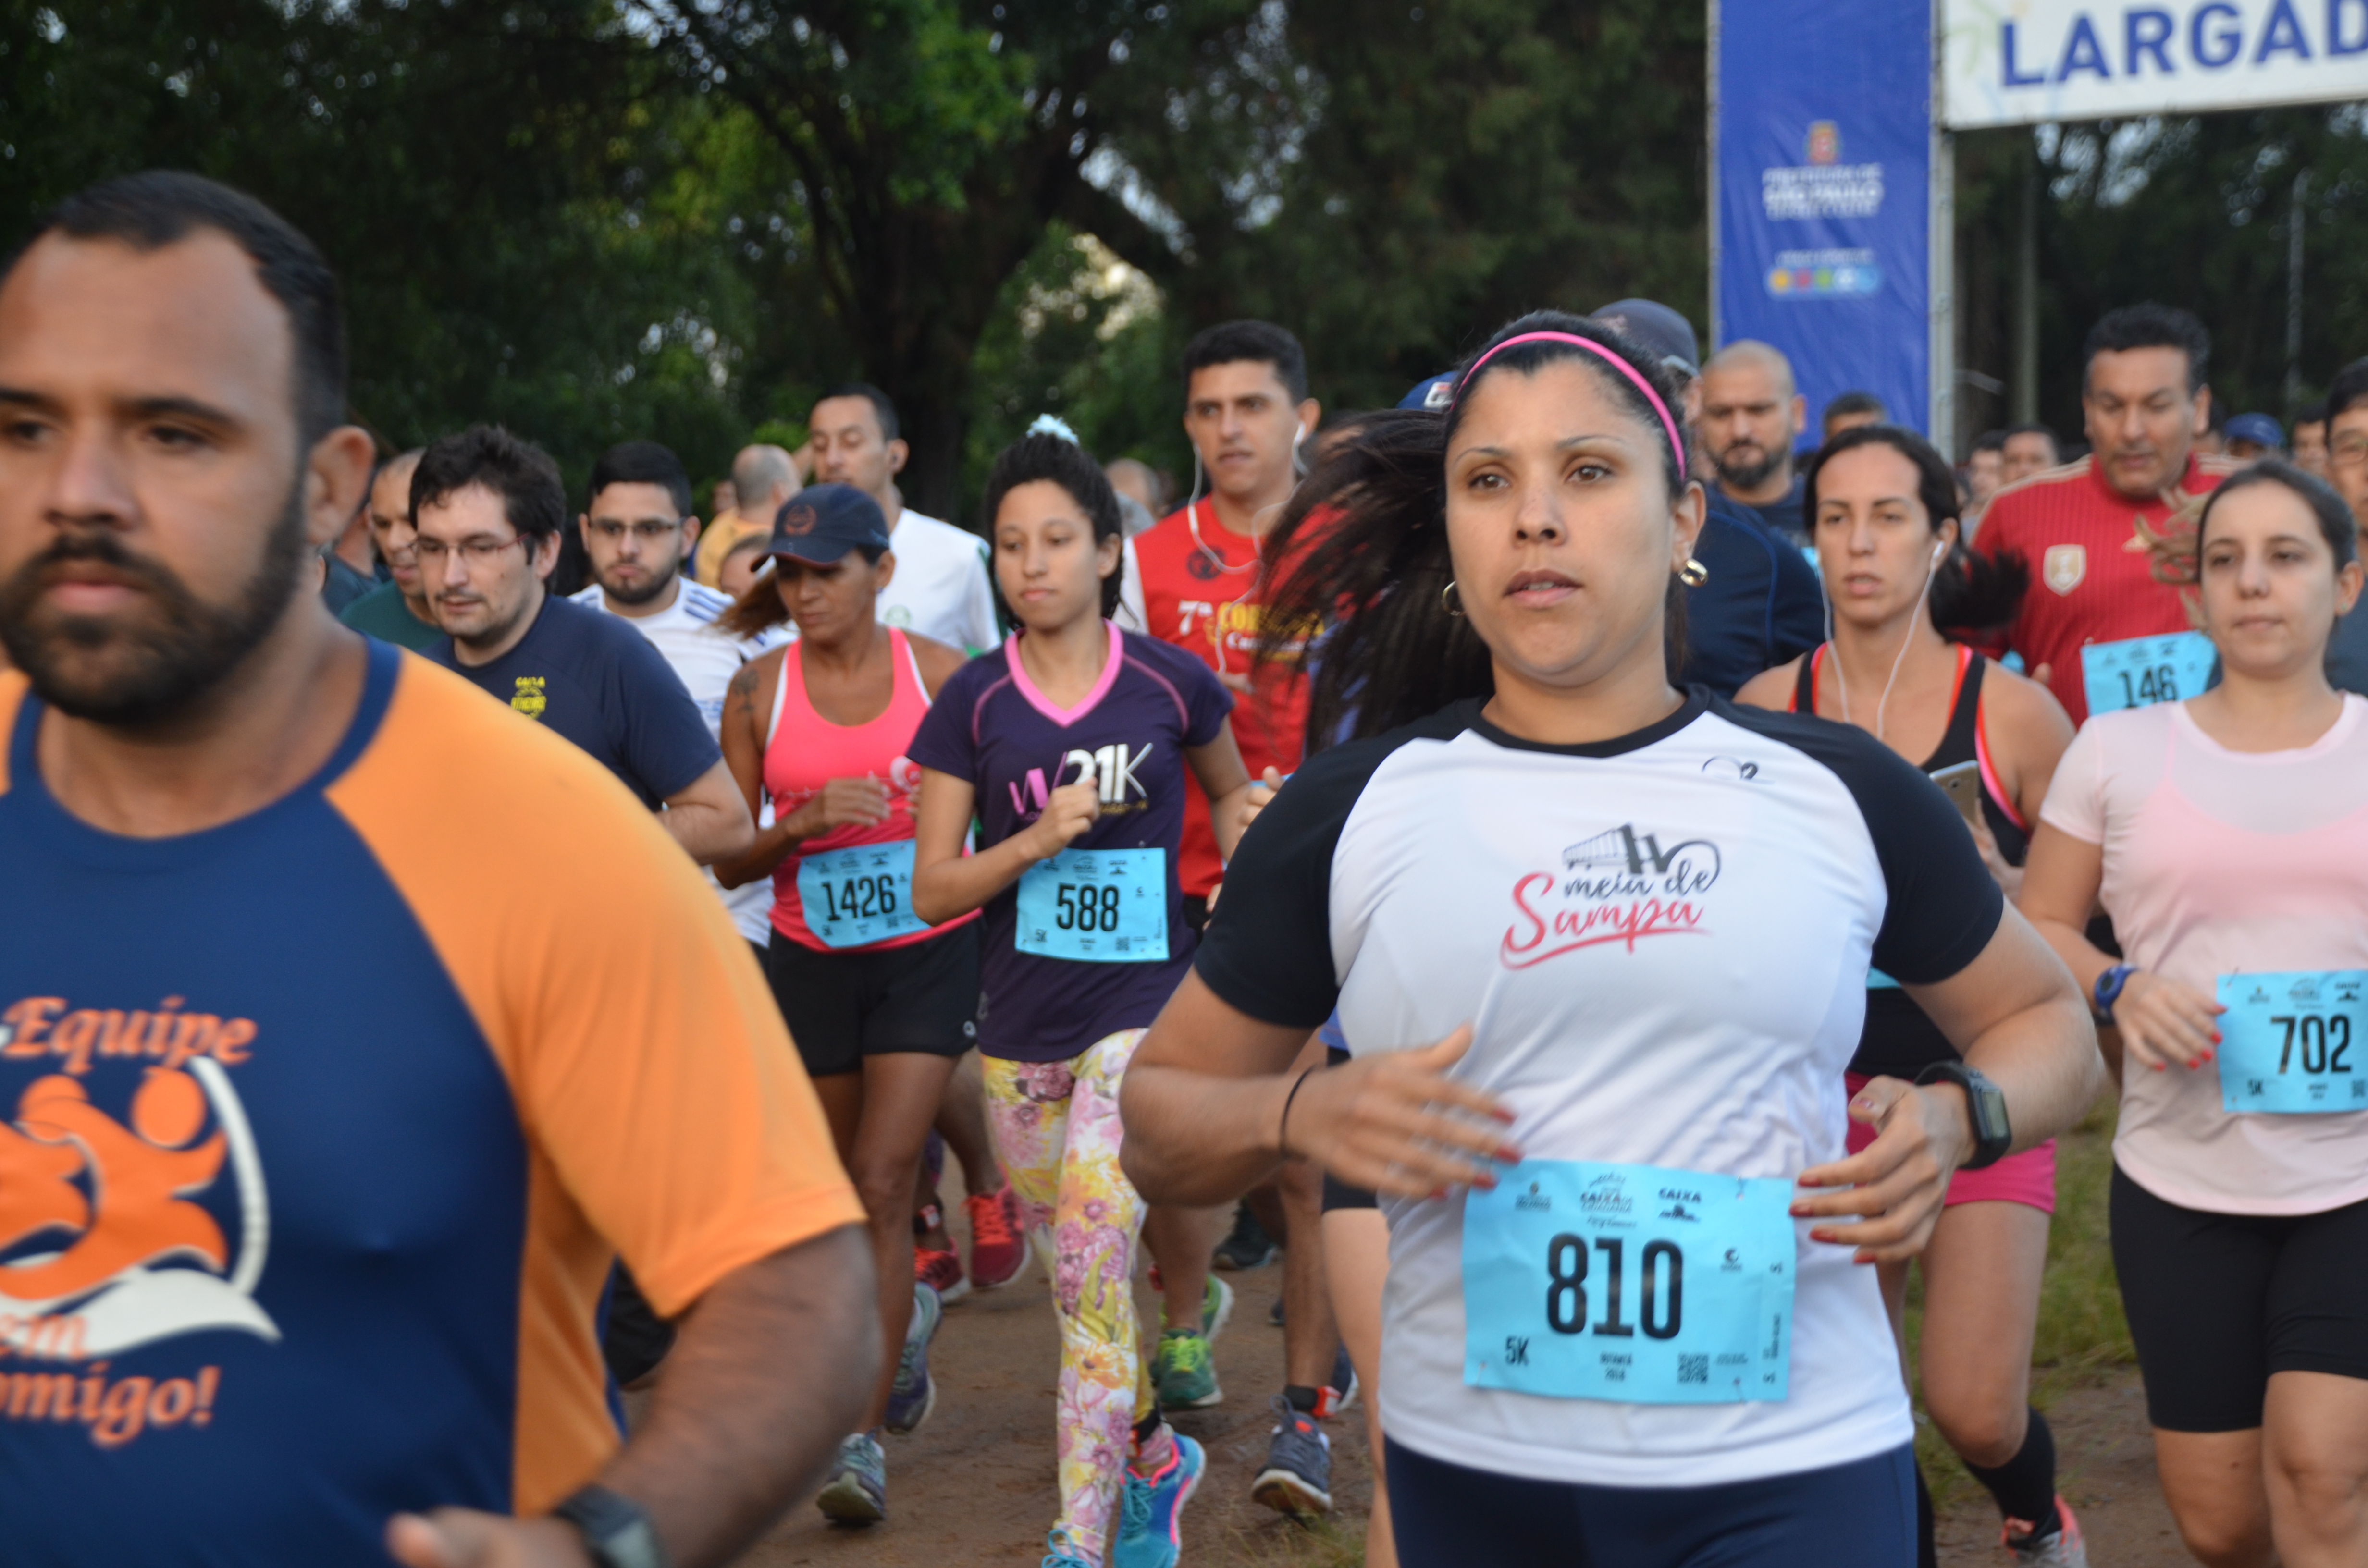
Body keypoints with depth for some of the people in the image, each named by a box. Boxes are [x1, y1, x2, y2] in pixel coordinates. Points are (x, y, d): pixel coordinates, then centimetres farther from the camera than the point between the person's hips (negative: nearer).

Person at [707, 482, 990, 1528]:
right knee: (847, 1190, 15)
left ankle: (861, 1437, -10)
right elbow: (730, 862, 1)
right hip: (811, 961, 3)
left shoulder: (938, 674, -5)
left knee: (881, 1184, -12)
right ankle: (905, 1315, 47)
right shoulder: (758, 692, -1)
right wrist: (805, 822, -17)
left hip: (929, 953, -3)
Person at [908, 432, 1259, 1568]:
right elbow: (932, 889, -2)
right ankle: (1155, 1458, 37)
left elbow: (1233, 794, 19)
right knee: (1072, 1274, 13)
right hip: (1020, 1026, 3)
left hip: (1142, 1011, -3)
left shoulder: (1170, 684, -2)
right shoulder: (974, 702, -1)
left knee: (1093, 1269, -15)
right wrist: (1036, 840, -16)